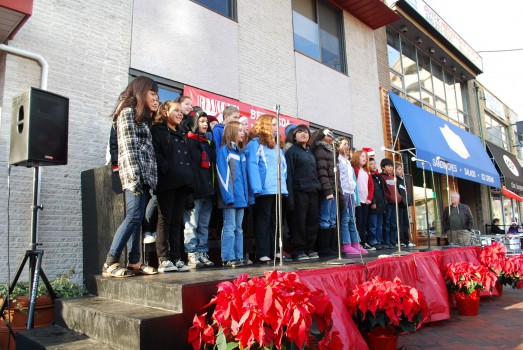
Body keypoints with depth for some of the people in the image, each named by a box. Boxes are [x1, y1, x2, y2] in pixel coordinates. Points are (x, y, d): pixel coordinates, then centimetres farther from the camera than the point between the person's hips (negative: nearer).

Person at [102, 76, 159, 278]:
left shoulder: (142, 116, 25)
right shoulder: (128, 112, -3)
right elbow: (128, 146, -12)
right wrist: (134, 176, -18)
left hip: (144, 174, 9)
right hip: (134, 173, -9)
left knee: (137, 218, 5)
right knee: (134, 216, -14)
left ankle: (134, 262, 8)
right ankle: (110, 263, -10)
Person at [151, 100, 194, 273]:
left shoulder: (180, 134, 27)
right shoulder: (157, 130, 3)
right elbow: (155, 153, -11)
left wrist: (189, 174, 11)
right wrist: (167, 169, -19)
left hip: (182, 182, 7)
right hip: (167, 182, -7)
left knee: (177, 221, 7)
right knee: (165, 220, -4)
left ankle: (176, 258, 11)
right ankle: (163, 259, -1)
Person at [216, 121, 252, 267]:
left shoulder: (241, 152, 16)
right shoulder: (224, 150, -5)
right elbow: (222, 174, -12)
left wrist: (246, 195, 10)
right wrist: (228, 195, -18)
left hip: (241, 197, 7)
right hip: (230, 196, -7)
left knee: (238, 228, 12)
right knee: (229, 227, -3)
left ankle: (239, 256, 19)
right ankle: (228, 258, 4)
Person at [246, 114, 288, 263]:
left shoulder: (276, 146, 24)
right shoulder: (255, 143, -1)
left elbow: (283, 166, 22)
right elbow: (252, 165, -10)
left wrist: (283, 183, 9)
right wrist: (256, 187, -20)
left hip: (279, 189, 8)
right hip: (265, 189, -7)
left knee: (275, 220, 11)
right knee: (263, 220, -5)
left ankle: (274, 250, 18)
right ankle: (262, 253, -2)